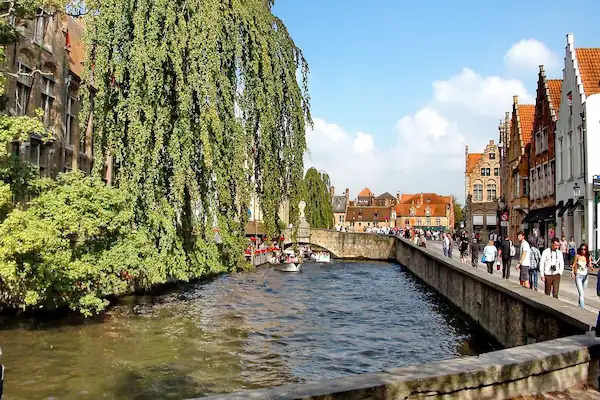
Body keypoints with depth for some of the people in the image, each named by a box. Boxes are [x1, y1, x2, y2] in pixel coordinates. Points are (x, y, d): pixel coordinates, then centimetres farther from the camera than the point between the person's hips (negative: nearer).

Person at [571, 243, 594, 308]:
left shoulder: (588, 257, -2)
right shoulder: (577, 256, -9)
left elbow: (590, 266, -1)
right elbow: (573, 265, -1)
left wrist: (591, 268, -23)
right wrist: (572, 272, -14)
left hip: (585, 276, 4)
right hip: (578, 276, -4)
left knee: (583, 292, 16)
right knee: (581, 292, -13)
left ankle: (580, 305, 35)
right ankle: (582, 307, -14)